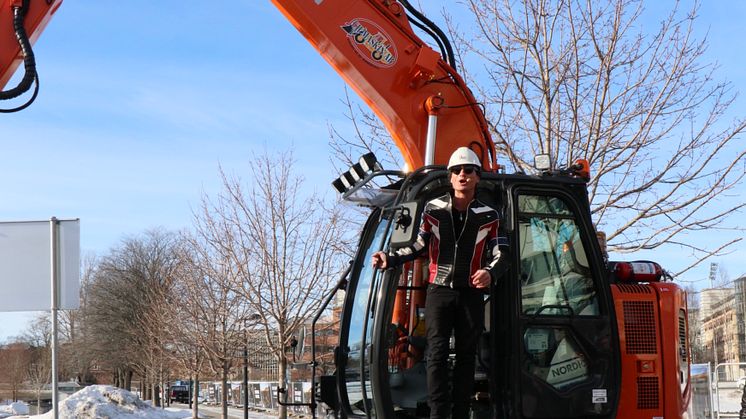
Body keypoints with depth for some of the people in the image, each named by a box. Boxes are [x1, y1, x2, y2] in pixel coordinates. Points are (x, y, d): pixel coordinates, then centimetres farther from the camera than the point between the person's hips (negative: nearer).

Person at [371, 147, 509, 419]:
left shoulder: (488, 216, 3)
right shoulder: (433, 210, 4)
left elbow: (499, 255, 0)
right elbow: (419, 246, 8)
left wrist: (490, 273, -22)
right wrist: (390, 259, -7)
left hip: (471, 294, 1)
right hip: (439, 291, -1)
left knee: (466, 354, 5)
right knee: (437, 352, -10)